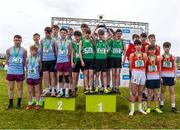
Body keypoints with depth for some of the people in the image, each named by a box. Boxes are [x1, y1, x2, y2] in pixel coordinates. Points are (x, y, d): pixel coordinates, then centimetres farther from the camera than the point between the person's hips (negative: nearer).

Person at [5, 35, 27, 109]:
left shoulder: (24, 50, 2)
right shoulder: (9, 50, 5)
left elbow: (25, 61, 6)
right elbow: (6, 61, 10)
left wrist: (22, 67, -2)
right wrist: (8, 67, 1)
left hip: (20, 72, -1)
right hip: (10, 72, 1)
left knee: (20, 88, 6)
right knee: (11, 88, 9)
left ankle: (19, 103, 17)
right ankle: (10, 103, 20)